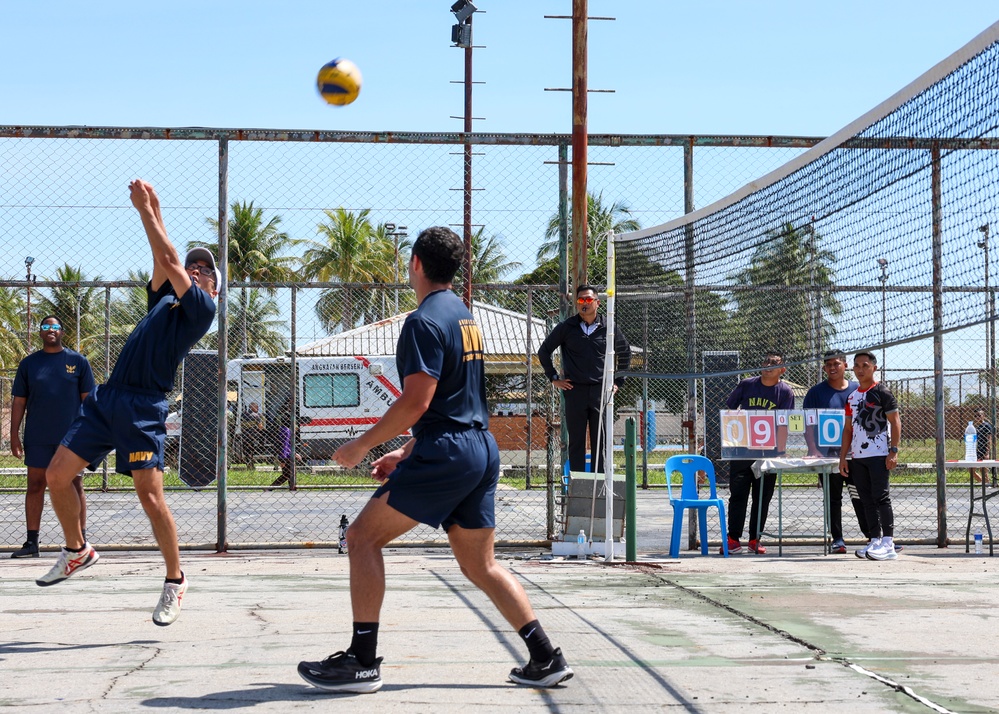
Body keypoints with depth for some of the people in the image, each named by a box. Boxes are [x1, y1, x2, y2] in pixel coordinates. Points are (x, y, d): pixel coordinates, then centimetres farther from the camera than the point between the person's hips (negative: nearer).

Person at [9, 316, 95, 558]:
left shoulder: (78, 361, 3)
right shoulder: (29, 363, 7)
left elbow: (88, 399, 3)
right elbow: (19, 401, 8)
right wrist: (14, 434, 2)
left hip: (71, 436, -2)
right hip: (37, 438, 2)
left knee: (75, 487, 1)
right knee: (35, 486, 4)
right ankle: (31, 543, 9)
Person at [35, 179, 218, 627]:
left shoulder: (202, 308, 2)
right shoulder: (162, 300, 24)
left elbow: (170, 261, -3)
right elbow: (162, 260, 19)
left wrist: (146, 211, 1)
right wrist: (151, 209, 5)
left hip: (144, 407, -7)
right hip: (106, 398, 8)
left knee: (150, 495, -13)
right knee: (56, 474, 2)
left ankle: (175, 580, 3)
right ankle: (77, 552, 21)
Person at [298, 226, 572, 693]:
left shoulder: (424, 322, -11)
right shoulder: (465, 317, 19)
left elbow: (417, 400, -18)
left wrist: (363, 445, -8)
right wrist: (405, 454, 26)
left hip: (445, 453, -9)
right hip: (481, 449, 9)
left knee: (363, 537, -3)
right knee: (480, 565, 15)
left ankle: (362, 663, -6)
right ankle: (546, 658, 12)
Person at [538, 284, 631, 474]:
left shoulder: (608, 328, 6)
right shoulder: (566, 328, 4)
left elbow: (625, 353, 21)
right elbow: (543, 351, 14)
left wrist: (618, 381, 14)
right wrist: (553, 378, 8)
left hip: (601, 391, 1)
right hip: (575, 392, -1)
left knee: (601, 442, 2)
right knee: (576, 442, 2)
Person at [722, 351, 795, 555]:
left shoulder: (785, 392, -1)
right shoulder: (746, 385, 3)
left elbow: (783, 424, -7)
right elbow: (729, 411, 11)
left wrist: (780, 453, -14)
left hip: (768, 452, 0)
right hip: (742, 450, 0)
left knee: (762, 498, 5)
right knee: (737, 494, -1)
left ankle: (755, 540, 14)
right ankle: (734, 539, 3)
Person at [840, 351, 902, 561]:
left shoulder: (882, 393, -4)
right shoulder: (852, 397, 16)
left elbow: (895, 422, -6)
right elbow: (848, 428, 19)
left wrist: (894, 451, -14)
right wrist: (843, 456, 13)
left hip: (879, 455, -7)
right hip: (857, 457, 7)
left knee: (880, 497, -9)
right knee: (867, 500, 8)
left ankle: (888, 544, -8)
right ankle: (875, 540, 13)